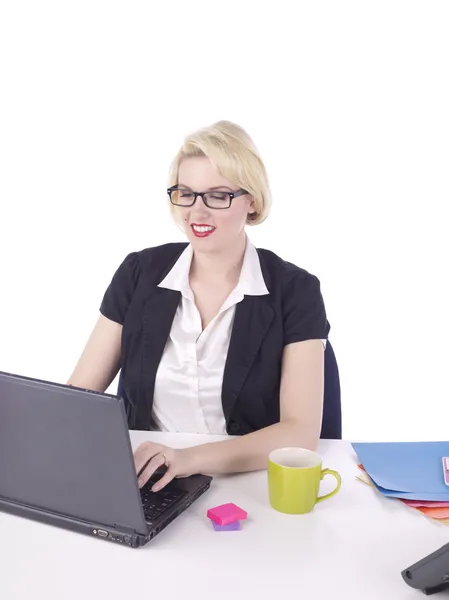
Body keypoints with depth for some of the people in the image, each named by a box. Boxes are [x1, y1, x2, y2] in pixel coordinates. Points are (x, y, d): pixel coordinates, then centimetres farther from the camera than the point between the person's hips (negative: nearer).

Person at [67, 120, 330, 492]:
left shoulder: (294, 291, -9)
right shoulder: (139, 273, -1)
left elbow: (301, 432, -17)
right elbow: (79, 393, -1)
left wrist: (192, 458, -32)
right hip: (146, 484, 2)